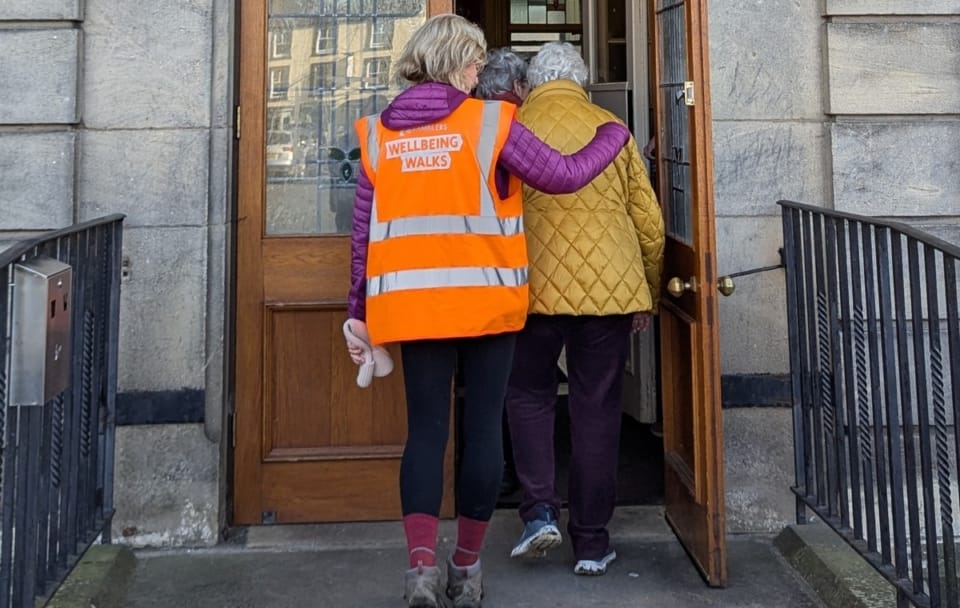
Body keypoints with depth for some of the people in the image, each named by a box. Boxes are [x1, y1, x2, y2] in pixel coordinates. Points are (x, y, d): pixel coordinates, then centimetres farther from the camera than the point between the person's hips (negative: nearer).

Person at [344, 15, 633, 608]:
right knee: (483, 430, 8)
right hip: (487, 302, -2)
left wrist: (359, 313, 13)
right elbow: (565, 175, -1)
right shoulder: (490, 121, -4)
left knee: (426, 430, 9)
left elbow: (364, 233, 7)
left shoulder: (377, 133, 6)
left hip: (413, 305, 3)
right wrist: (614, 134, 17)